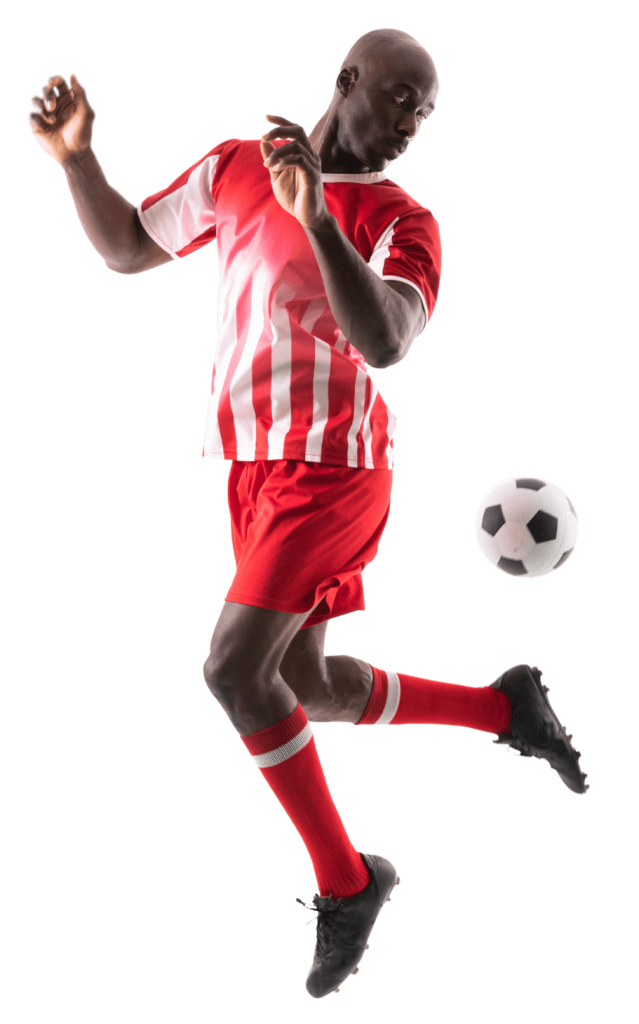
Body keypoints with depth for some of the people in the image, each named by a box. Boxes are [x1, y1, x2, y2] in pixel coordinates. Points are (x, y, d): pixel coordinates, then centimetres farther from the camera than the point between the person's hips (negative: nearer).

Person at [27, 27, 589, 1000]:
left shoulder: (404, 224, -8)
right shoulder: (233, 167, 7)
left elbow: (386, 342, -27)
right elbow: (127, 249, 14)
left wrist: (317, 217, -37)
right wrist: (77, 158, -3)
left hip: (333, 469, -6)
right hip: (256, 469, 6)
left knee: (235, 669, -15)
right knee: (304, 687, 12)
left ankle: (345, 881, 2)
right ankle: (504, 709, 31)